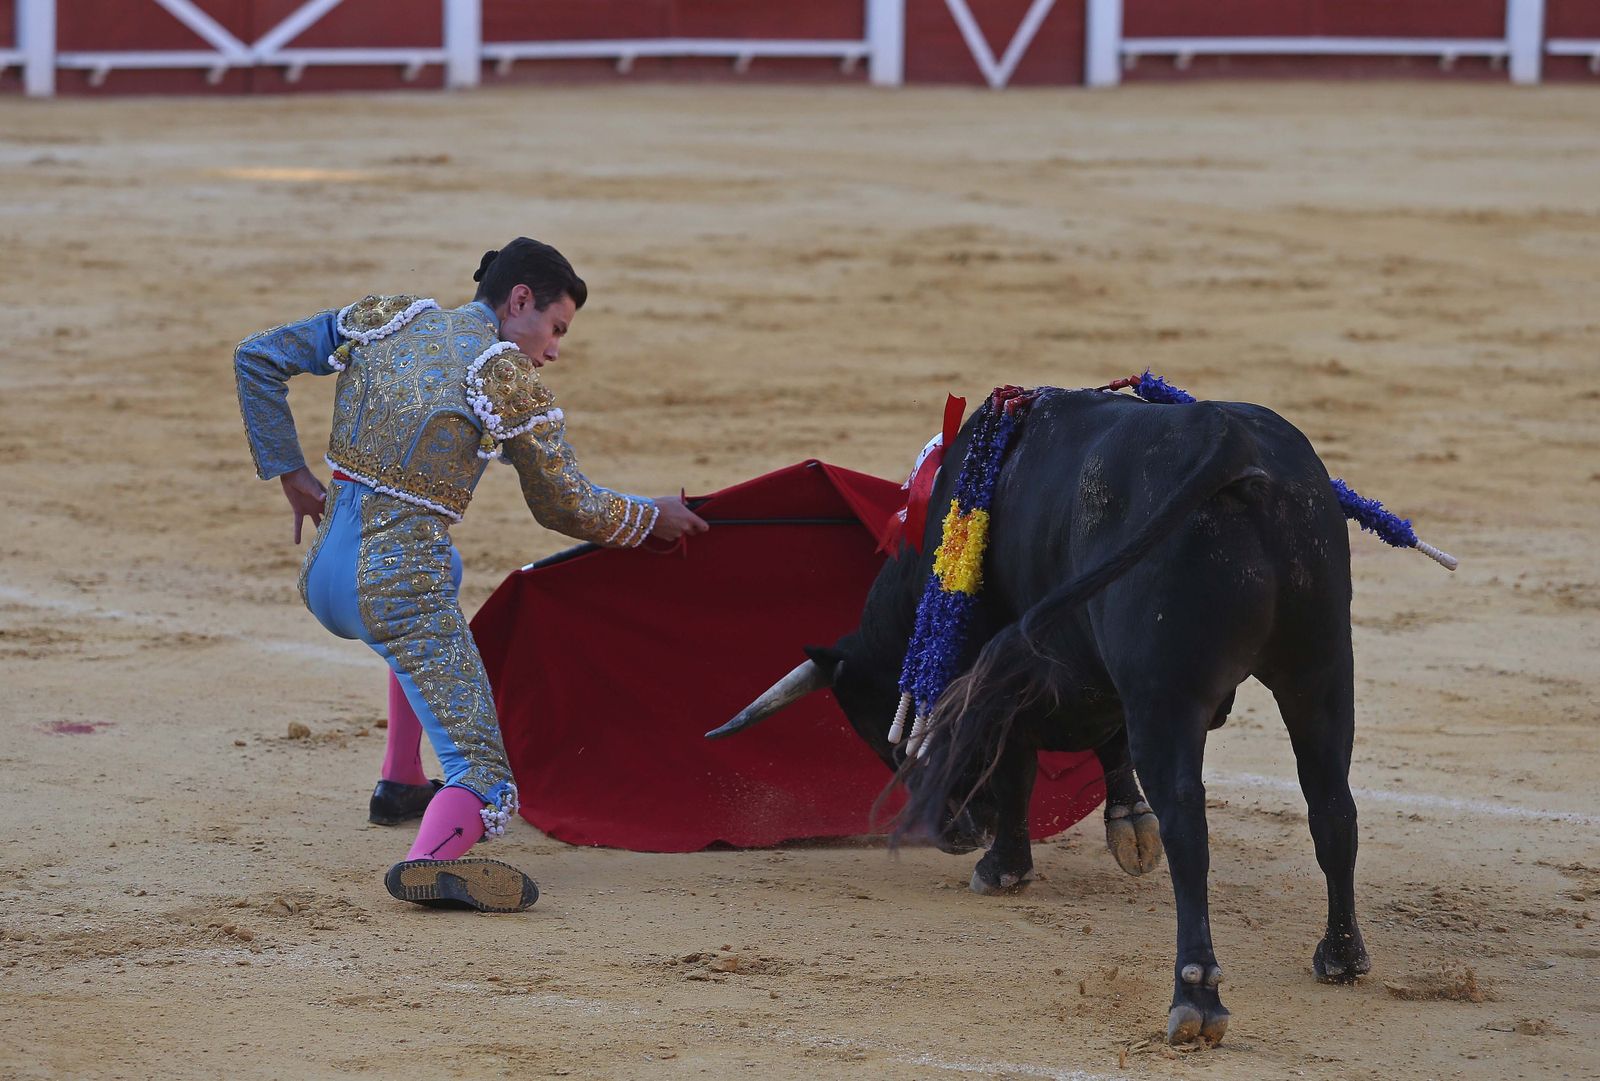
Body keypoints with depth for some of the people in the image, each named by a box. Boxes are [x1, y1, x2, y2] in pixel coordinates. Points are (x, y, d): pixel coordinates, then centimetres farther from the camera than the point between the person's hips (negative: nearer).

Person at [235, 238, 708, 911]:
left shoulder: (385, 321, 9)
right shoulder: (516, 387, -5)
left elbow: (256, 359, 11)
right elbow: (566, 508, 7)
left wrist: (290, 474, 16)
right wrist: (652, 518, 24)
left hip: (324, 577, 7)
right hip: (398, 590, -7)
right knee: (482, 779, -5)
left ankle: (400, 783, 43)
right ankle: (432, 857, -40)